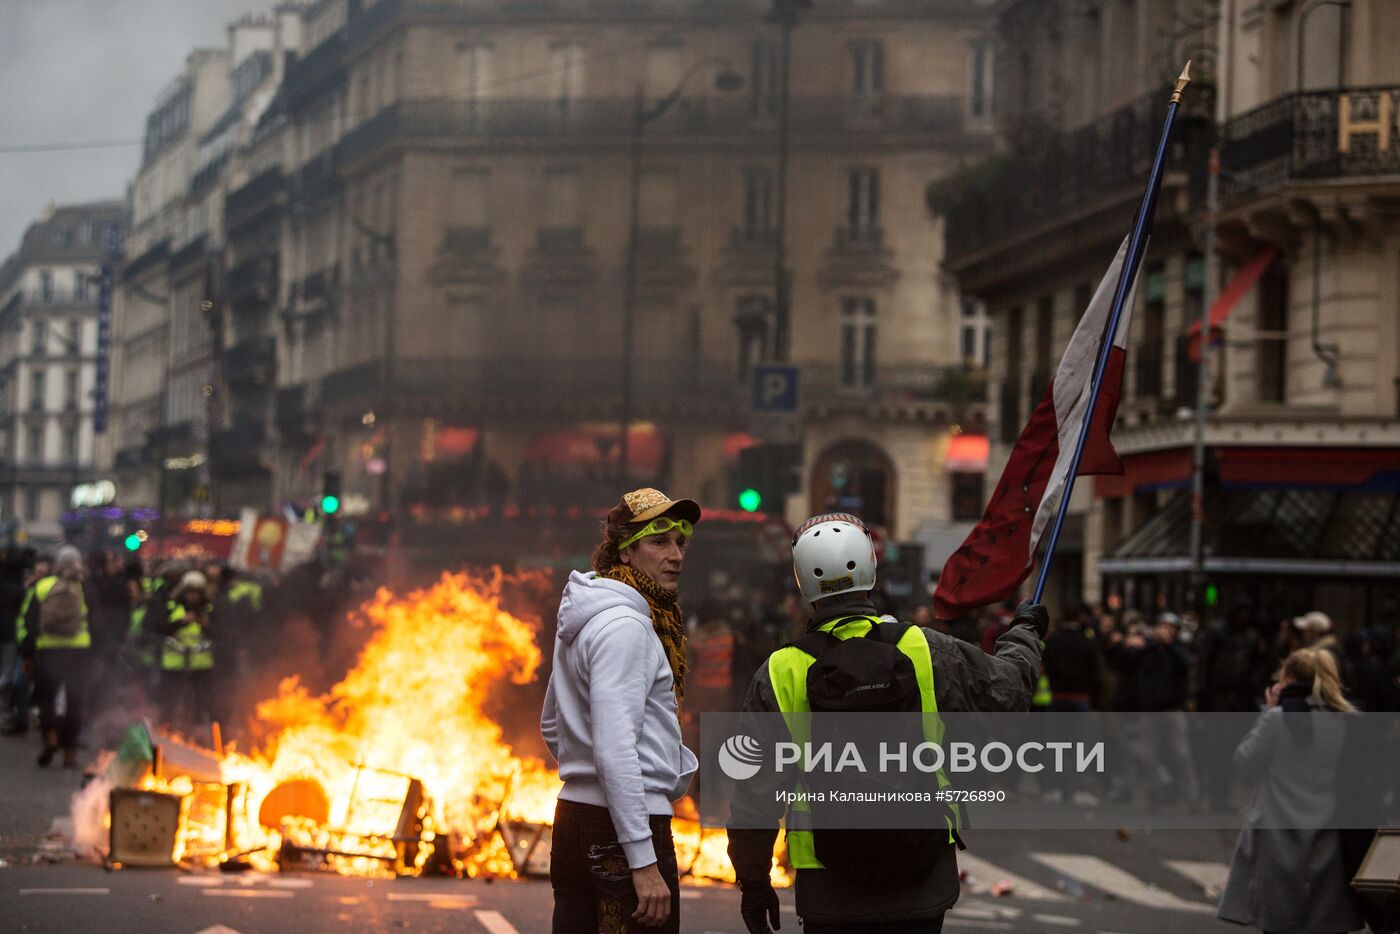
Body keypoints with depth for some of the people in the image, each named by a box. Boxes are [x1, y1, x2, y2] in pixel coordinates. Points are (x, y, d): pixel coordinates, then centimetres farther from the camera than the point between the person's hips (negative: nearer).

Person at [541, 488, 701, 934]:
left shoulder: (581, 619, 15)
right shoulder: (624, 625, -15)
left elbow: (552, 725, 27)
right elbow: (614, 749, -24)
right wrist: (644, 864, -25)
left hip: (575, 814, 10)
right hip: (623, 829, -10)